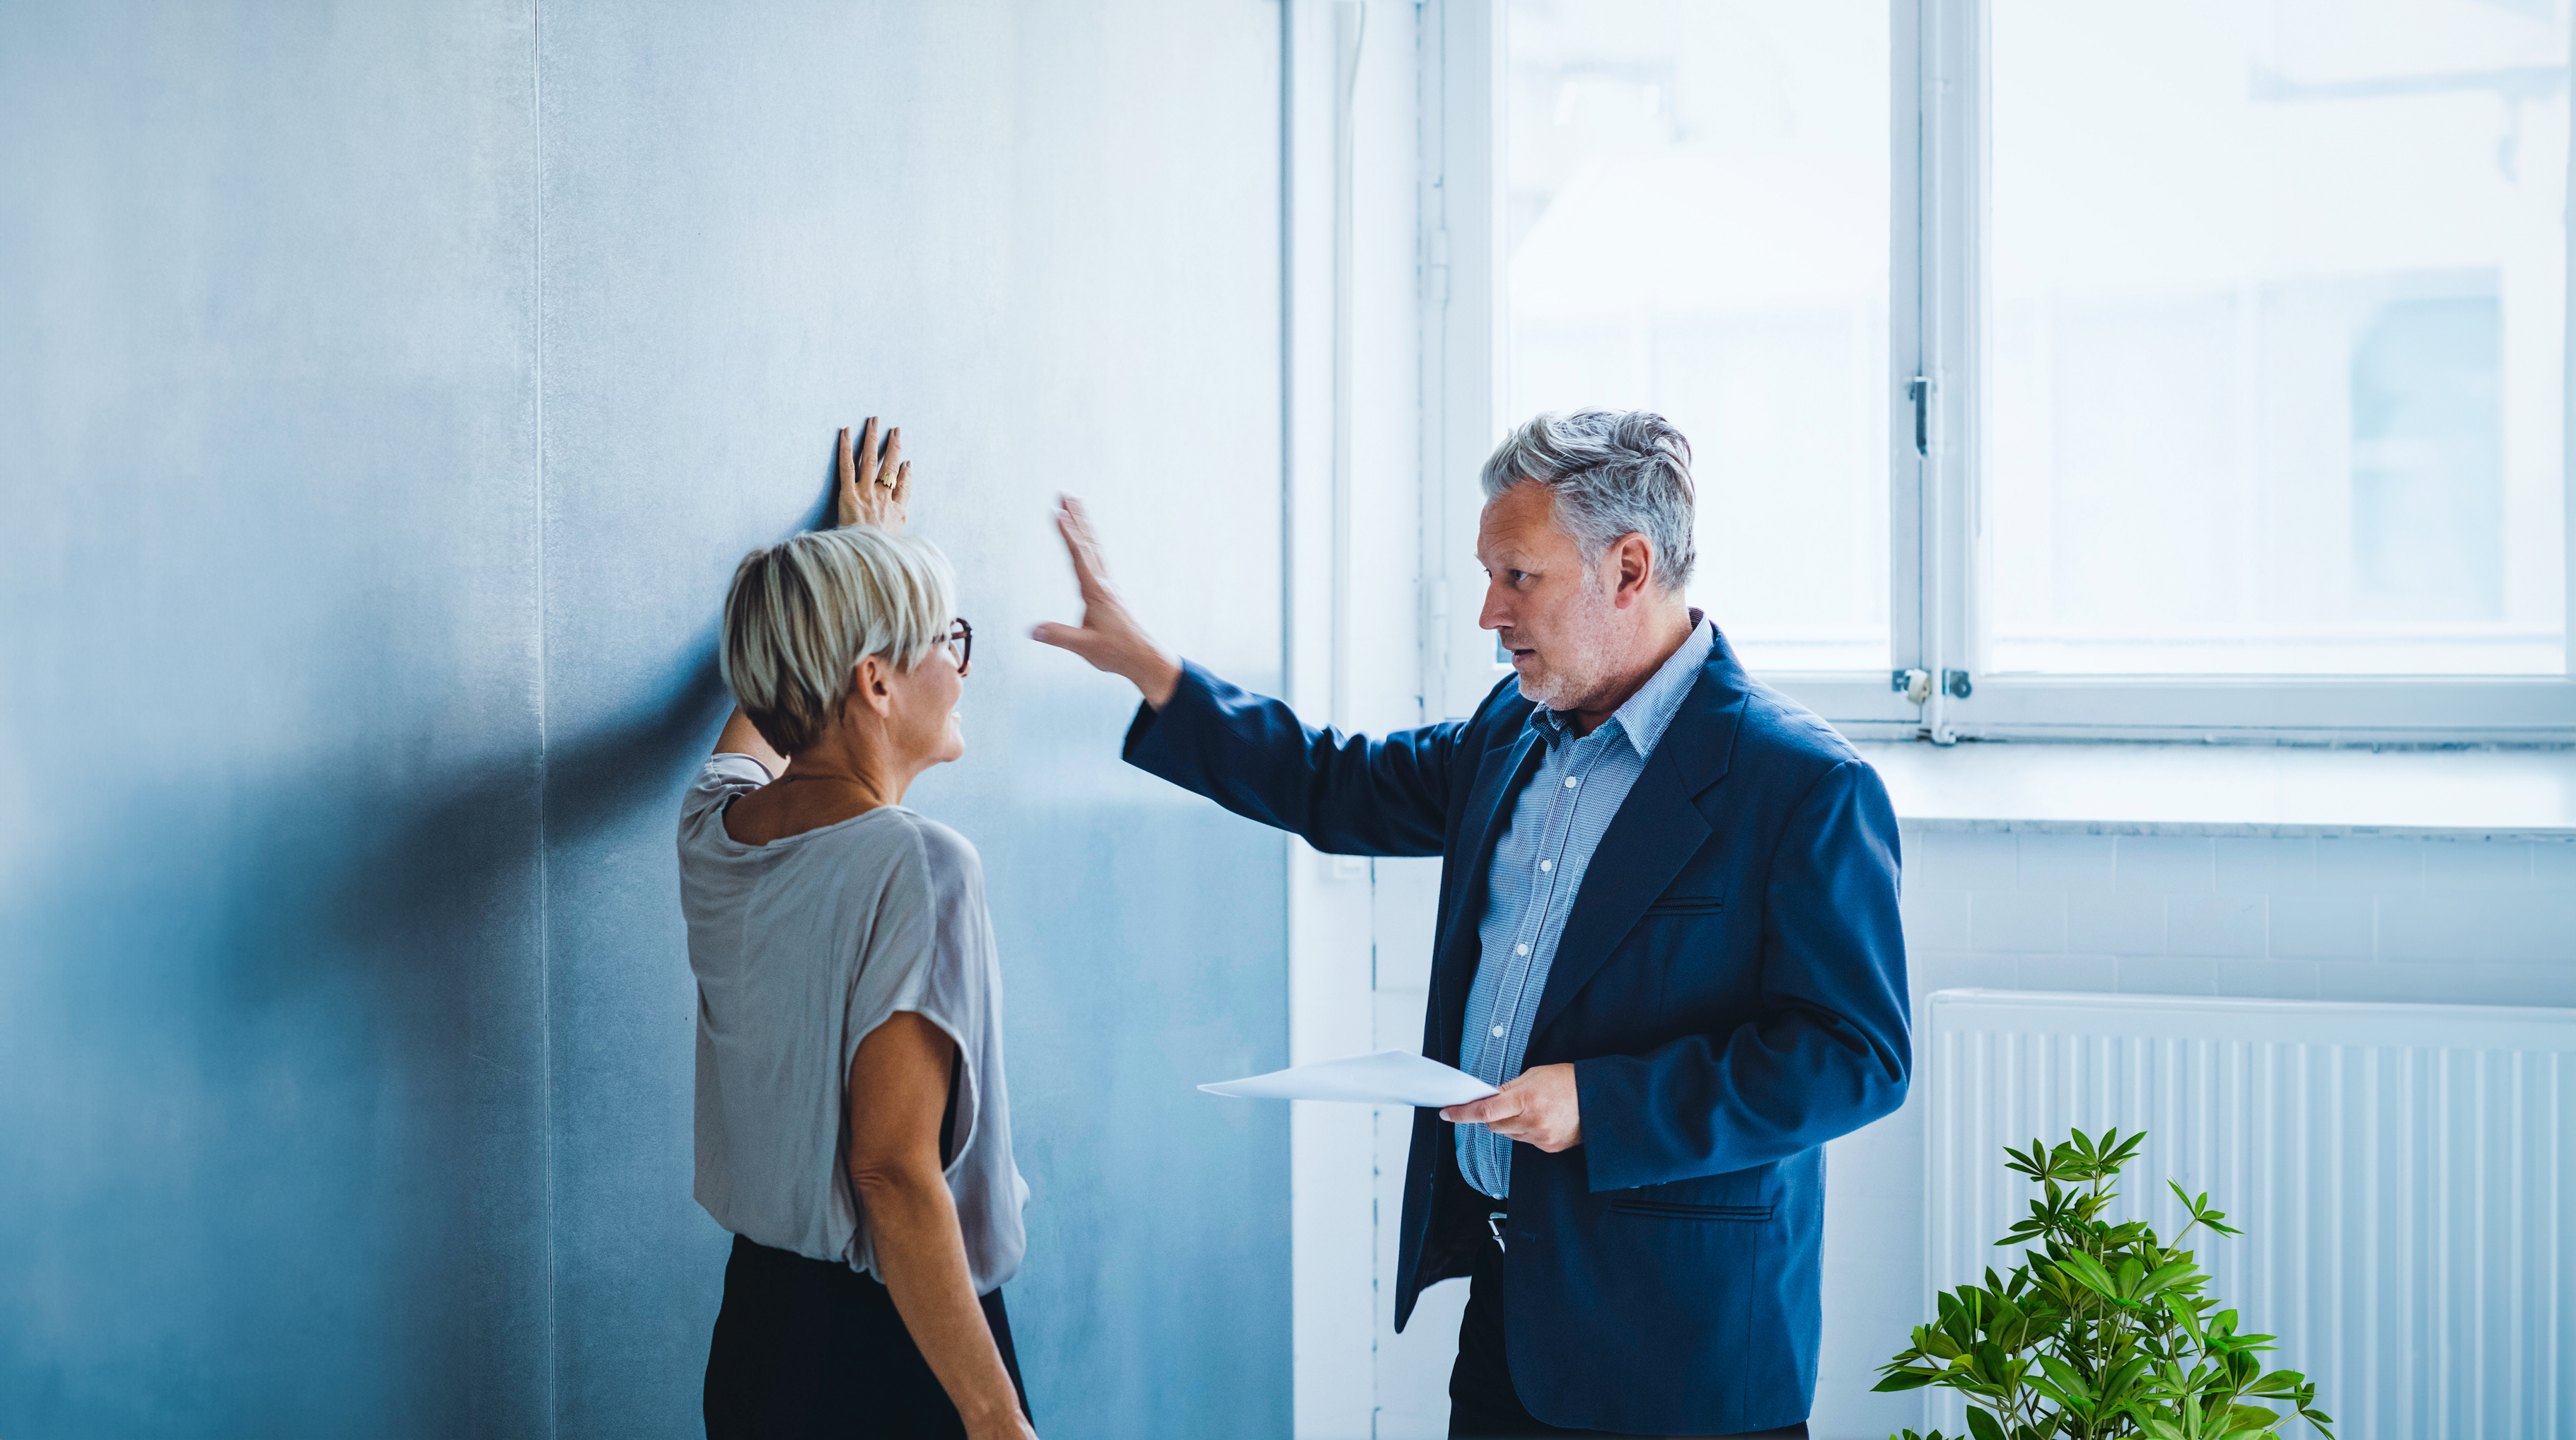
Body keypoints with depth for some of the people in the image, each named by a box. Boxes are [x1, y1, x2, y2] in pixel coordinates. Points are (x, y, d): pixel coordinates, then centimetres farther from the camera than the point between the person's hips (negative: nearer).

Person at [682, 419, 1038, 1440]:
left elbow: (771, 705, 28)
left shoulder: (714, 827, 3)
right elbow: (895, 1175, -23)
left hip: (753, 1318, 8)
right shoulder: (915, 867, -19)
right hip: (888, 1354, -8)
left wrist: (859, 555, 43)